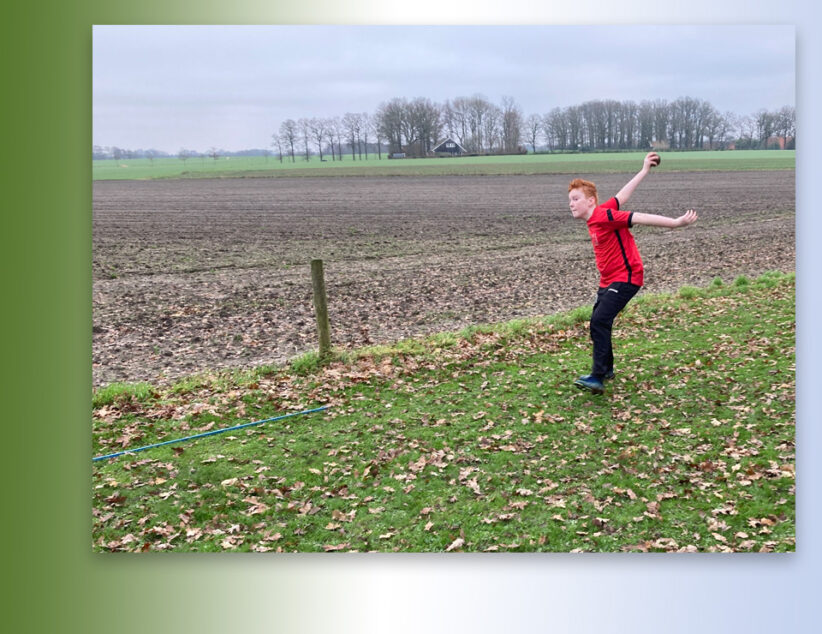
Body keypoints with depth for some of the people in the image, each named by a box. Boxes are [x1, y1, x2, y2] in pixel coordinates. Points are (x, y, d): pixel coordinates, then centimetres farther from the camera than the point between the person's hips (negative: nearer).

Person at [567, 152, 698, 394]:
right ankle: (606, 369, 30)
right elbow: (622, 197, 15)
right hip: (608, 280, 10)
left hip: (625, 278, -10)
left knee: (600, 321, -21)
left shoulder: (603, 215, -18)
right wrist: (644, 172, 24)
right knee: (598, 322, 13)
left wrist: (676, 223, -20)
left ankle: (598, 378, -23)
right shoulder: (596, 217, 8)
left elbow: (641, 218, -20)